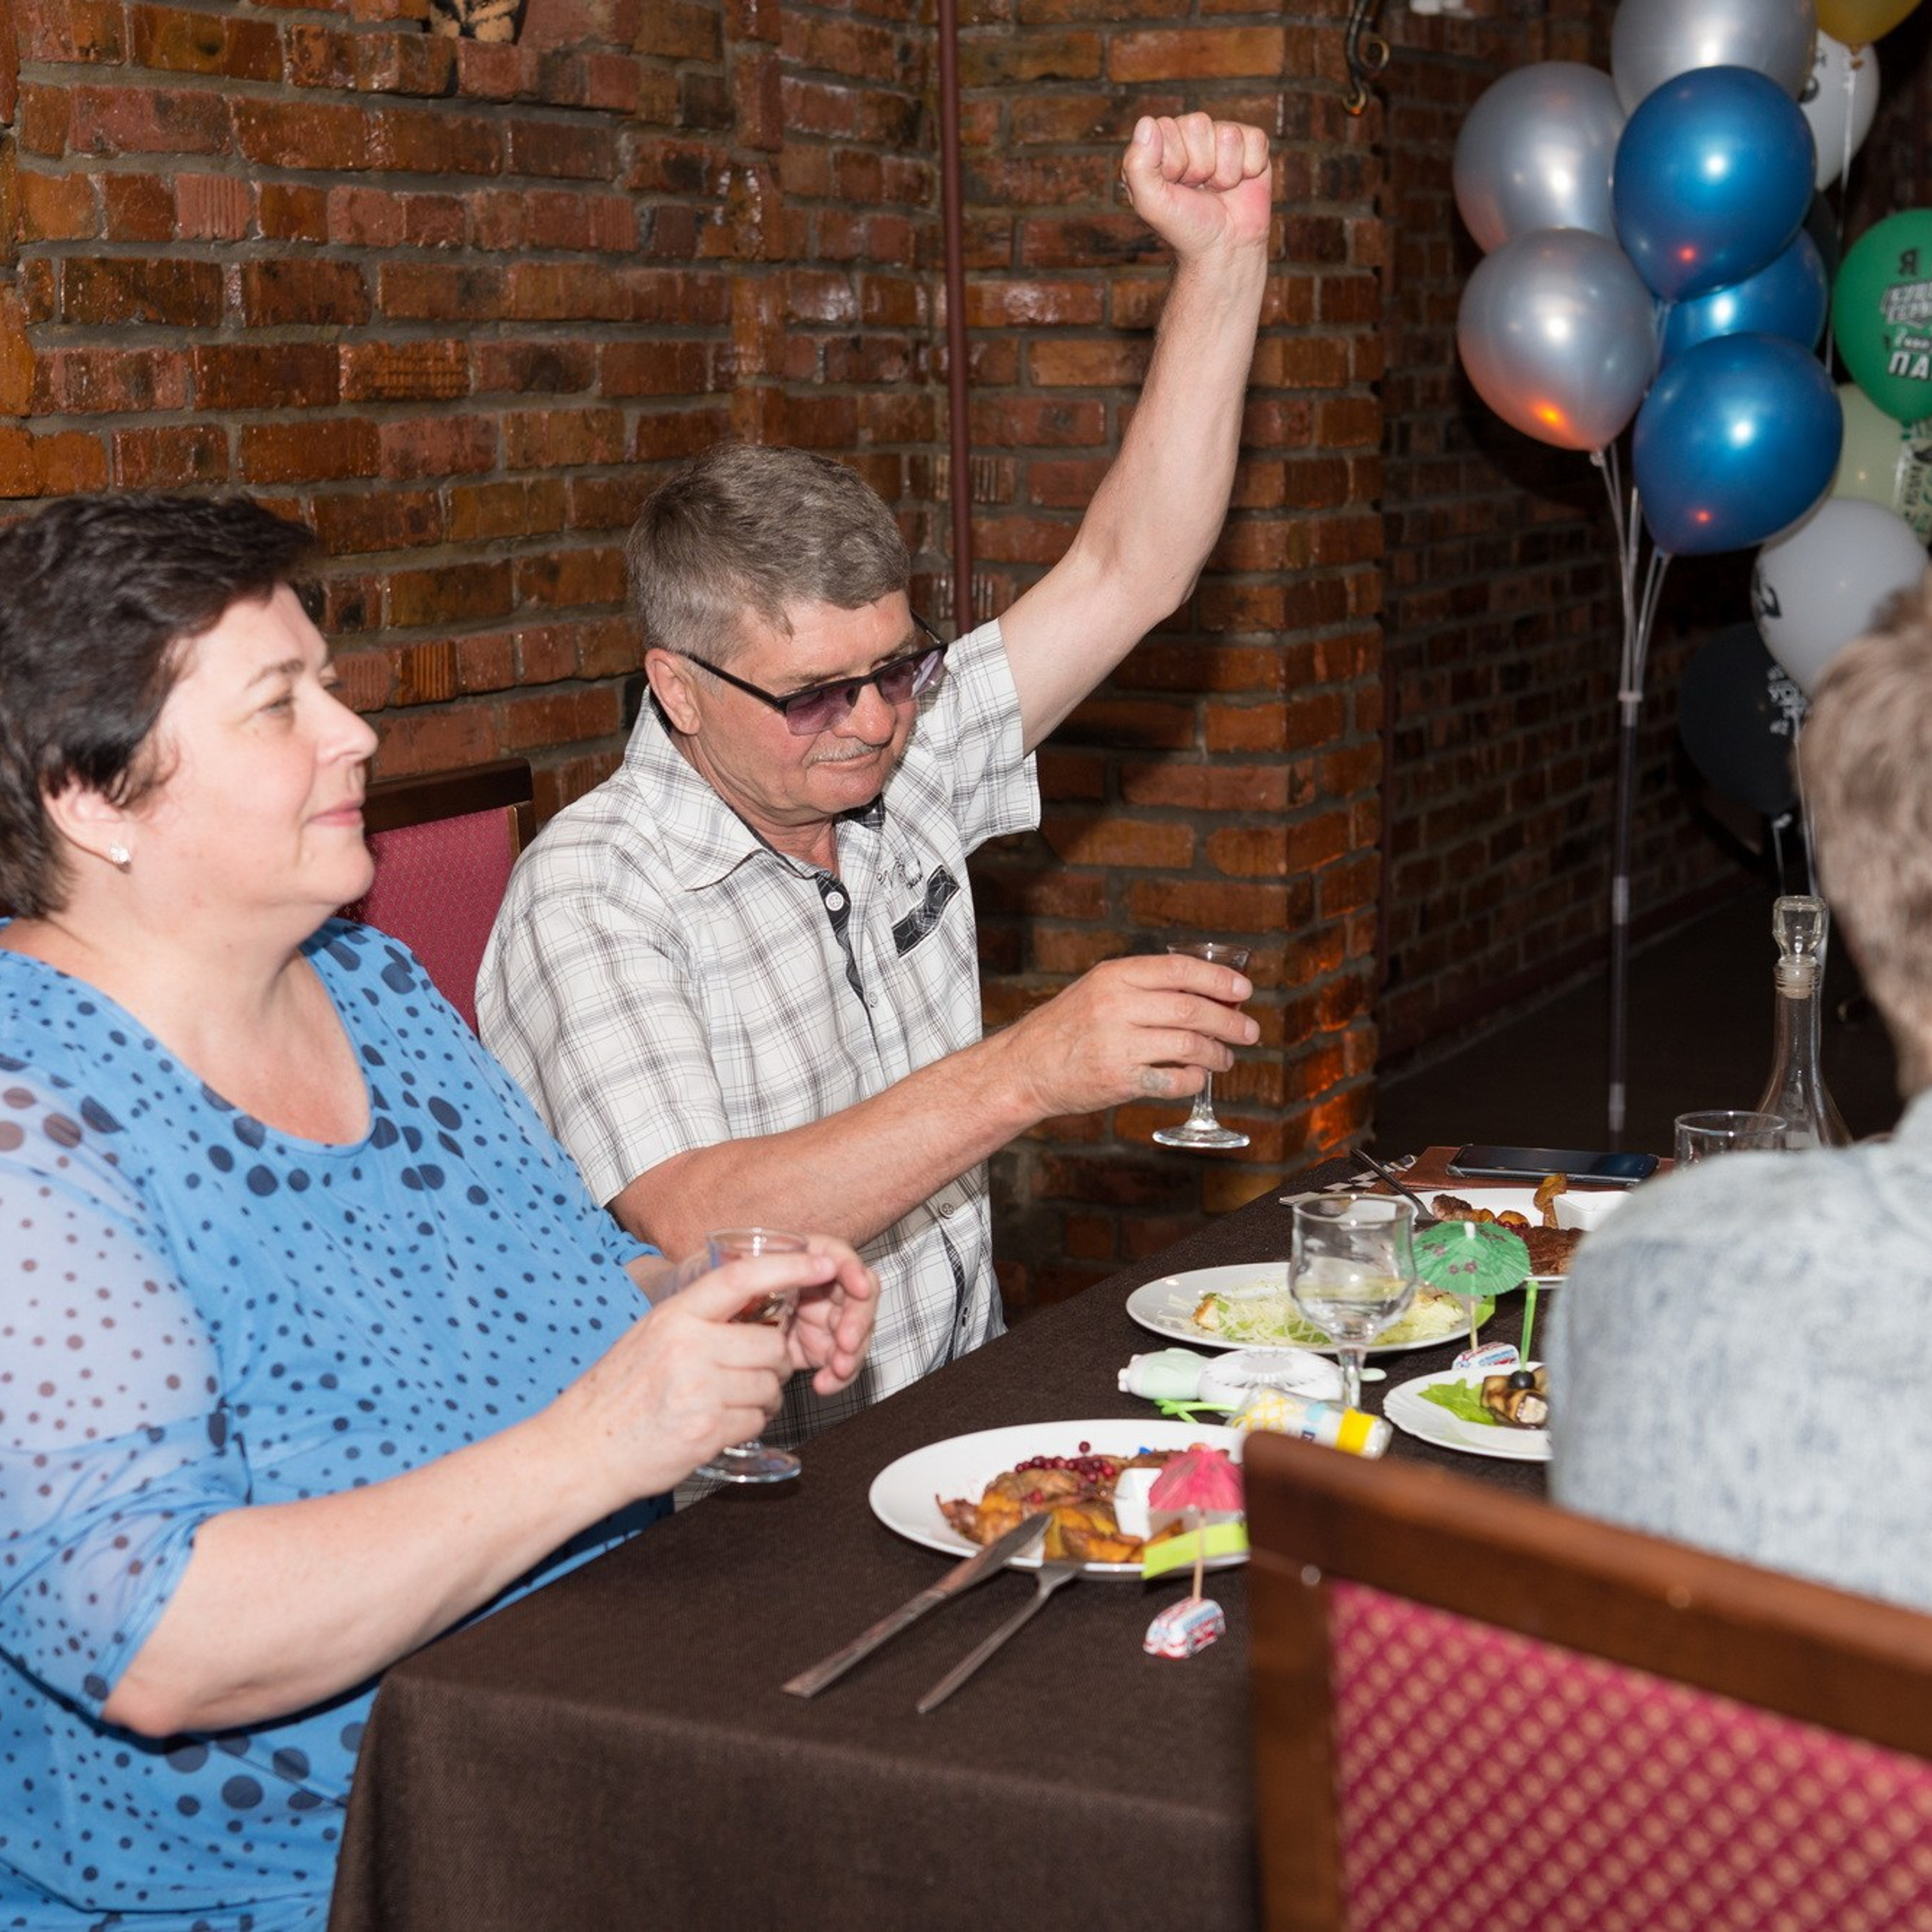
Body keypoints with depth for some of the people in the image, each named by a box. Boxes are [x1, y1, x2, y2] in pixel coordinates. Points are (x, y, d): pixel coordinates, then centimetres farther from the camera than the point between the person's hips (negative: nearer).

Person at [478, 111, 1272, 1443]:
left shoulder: (899, 765, 6)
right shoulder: (589, 900, -14)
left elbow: (1130, 574, 4)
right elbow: (693, 1231, -27)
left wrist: (1224, 258, -4)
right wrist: (1020, 1075, -34)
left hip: (966, 1411, 7)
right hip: (755, 1494, -7)